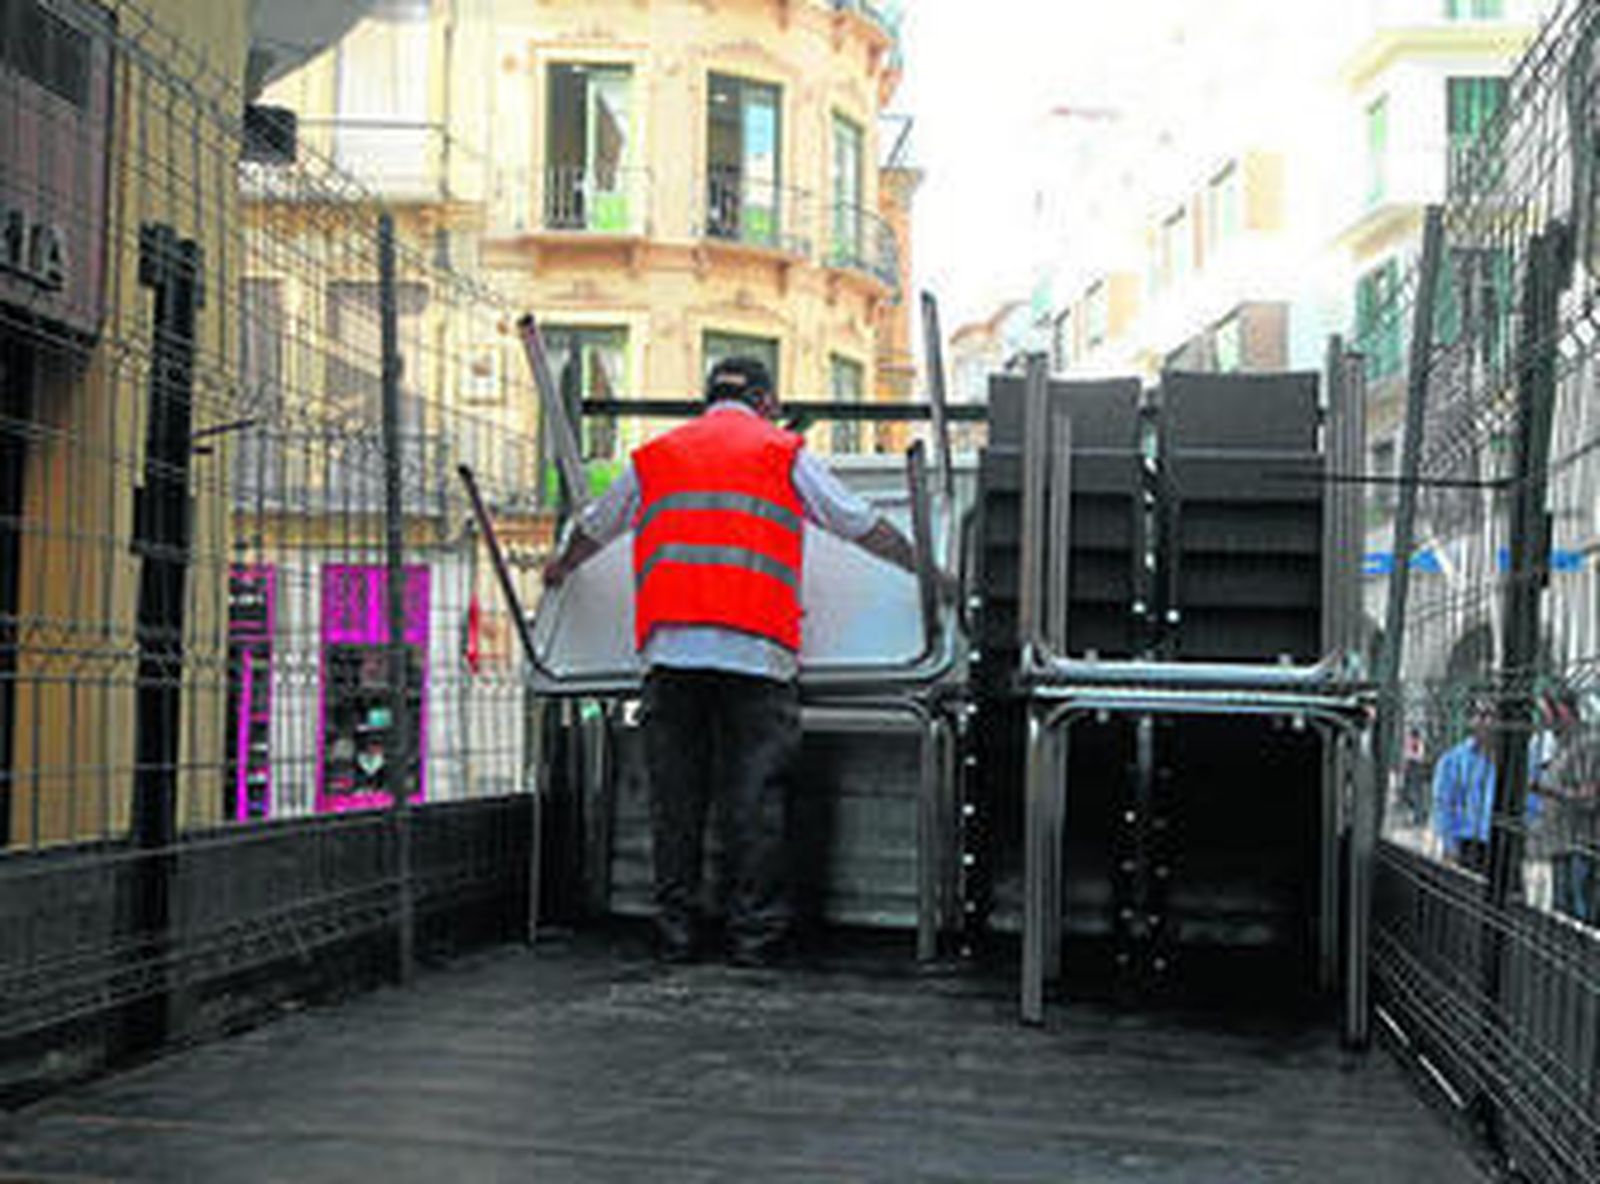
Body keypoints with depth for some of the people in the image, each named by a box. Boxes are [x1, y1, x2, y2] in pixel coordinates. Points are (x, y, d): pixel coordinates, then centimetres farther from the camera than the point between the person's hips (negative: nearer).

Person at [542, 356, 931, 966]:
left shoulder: (654, 456, 19)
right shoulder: (783, 453, 10)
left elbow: (593, 528, 32)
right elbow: (862, 524, 12)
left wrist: (561, 569, 52)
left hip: (670, 647, 3)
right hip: (756, 648, -3)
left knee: (676, 795, 7)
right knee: (755, 796, 1)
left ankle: (675, 932, 10)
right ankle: (753, 933, 2)